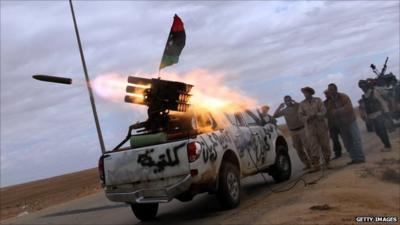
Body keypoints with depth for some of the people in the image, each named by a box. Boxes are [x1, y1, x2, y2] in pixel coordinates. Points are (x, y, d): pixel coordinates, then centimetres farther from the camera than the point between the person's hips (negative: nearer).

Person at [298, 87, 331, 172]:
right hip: (310, 128, 0)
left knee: (325, 145, 3)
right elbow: (300, 116, 0)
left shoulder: (318, 100, 4)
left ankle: (327, 163, 15)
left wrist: (316, 115, -22)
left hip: (321, 126, 0)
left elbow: (323, 111, -5)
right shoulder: (302, 104, 6)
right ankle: (315, 165, -3)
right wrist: (308, 118, -20)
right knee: (313, 147, -5)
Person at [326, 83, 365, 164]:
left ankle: (360, 158, -5)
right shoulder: (330, 101, 5)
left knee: (356, 139, -7)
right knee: (347, 143, 7)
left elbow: (349, 108, -23)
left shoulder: (343, 97, -12)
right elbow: (329, 113, 0)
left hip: (350, 121, -6)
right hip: (341, 125, 6)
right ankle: (354, 158, 13)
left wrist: (337, 111, -20)